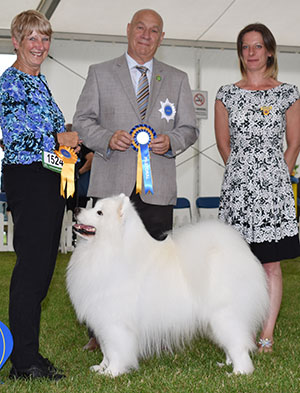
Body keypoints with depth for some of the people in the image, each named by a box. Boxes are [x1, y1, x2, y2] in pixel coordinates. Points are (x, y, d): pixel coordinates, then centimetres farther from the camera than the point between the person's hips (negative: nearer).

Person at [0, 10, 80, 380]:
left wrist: (71, 141, 7)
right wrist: (59, 139, -12)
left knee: (42, 265, 10)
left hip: (50, 181, 9)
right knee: (32, 263, -7)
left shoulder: (39, 81, 19)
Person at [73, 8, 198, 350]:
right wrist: (107, 138, -12)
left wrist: (171, 141, -8)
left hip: (158, 188, 1)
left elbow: (189, 129, 14)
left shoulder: (177, 79, 16)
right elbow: (81, 121, 7)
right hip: (112, 184, -1)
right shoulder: (100, 73, 11)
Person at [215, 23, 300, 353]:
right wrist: (245, 172, 11)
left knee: (271, 264, 1)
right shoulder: (227, 94, 8)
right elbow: (224, 143, 12)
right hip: (237, 189, 1)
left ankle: (267, 335, 8)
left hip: (273, 188, -1)